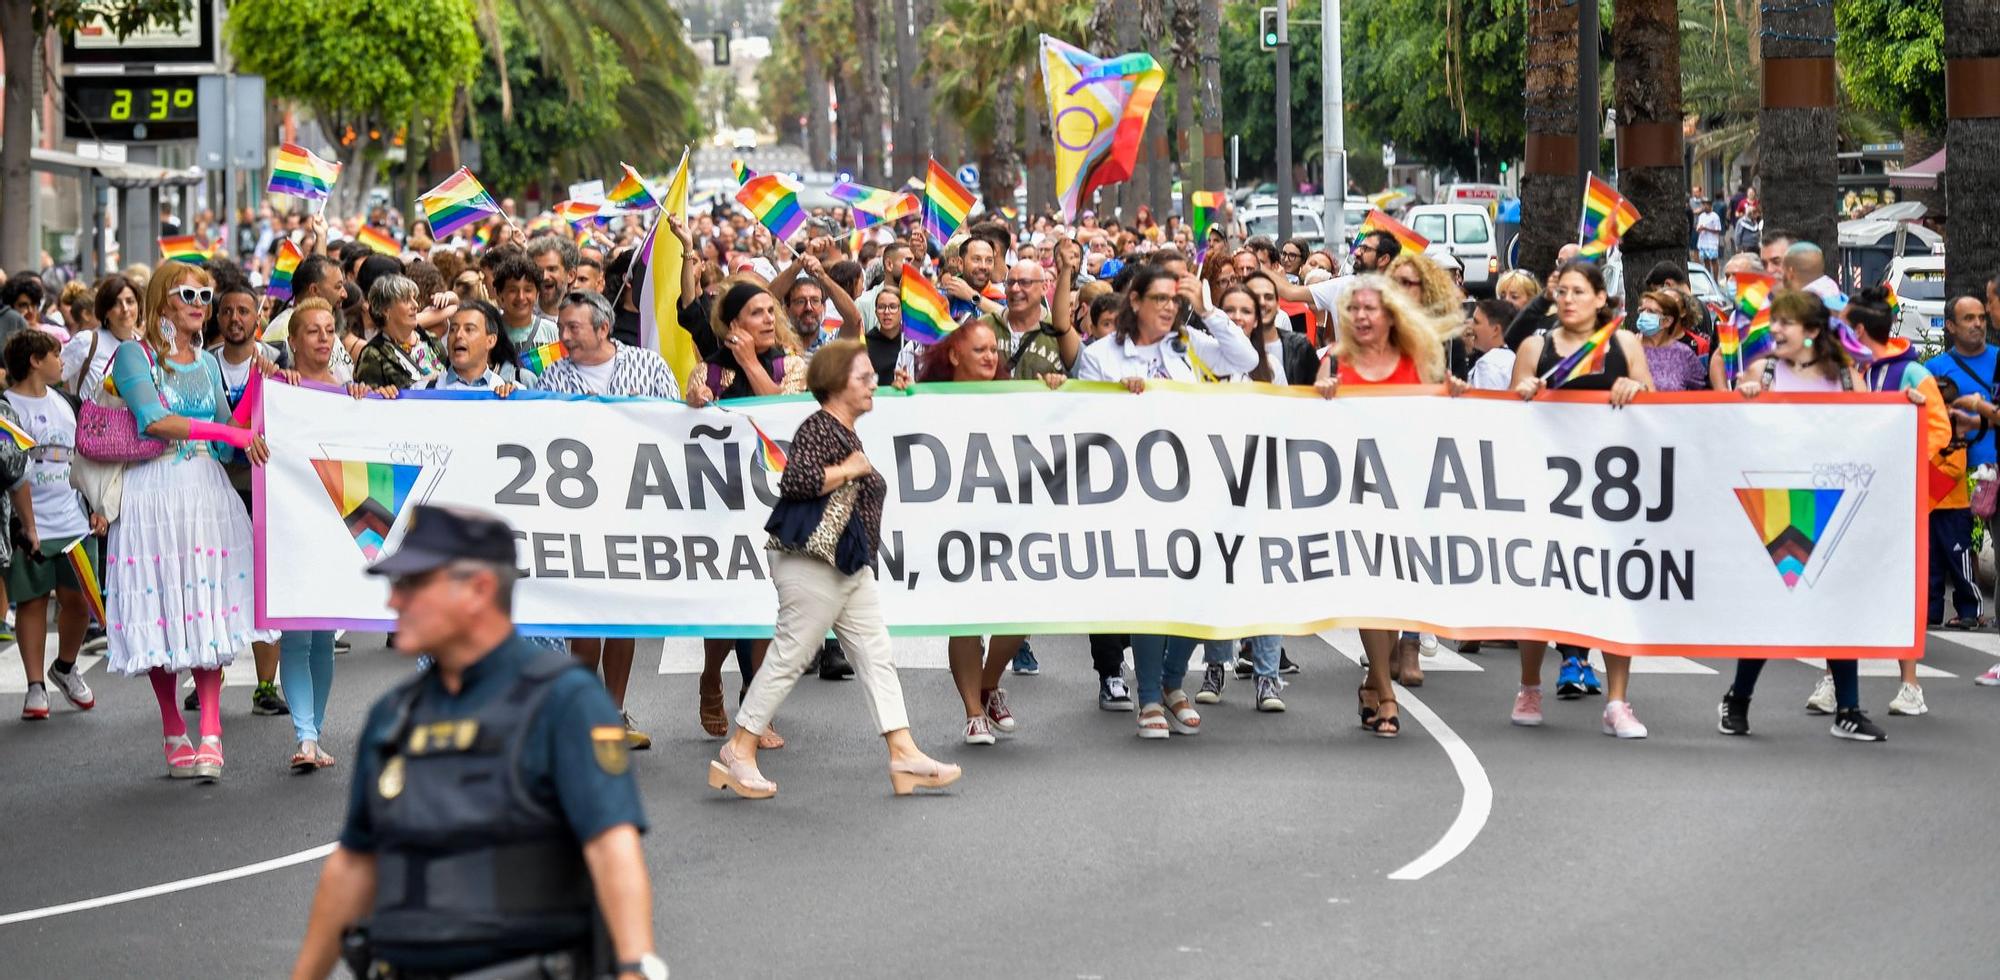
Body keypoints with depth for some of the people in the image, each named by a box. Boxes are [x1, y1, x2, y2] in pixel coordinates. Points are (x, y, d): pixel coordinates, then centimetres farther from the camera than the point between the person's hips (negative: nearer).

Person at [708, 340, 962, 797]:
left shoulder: (847, 434, 18)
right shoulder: (818, 428, -13)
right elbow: (794, 479, -28)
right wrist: (848, 470, -18)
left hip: (850, 567, 10)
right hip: (813, 564, -10)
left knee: (876, 655, 6)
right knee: (789, 656, -5)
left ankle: (904, 755, 5)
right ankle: (738, 752, 3)